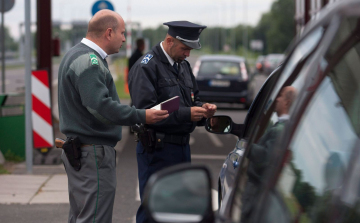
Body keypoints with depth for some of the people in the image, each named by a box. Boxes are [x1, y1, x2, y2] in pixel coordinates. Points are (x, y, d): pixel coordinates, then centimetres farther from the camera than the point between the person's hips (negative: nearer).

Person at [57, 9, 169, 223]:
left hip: (78, 149, 11)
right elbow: (100, 106, -27)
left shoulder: (77, 55, 17)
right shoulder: (88, 61, -18)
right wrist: (141, 116, -25)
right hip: (94, 152, -11)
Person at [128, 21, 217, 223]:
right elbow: (145, 111, -20)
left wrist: (202, 108, -2)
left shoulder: (183, 66, 15)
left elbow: (193, 99, 23)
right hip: (157, 150, -8)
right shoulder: (146, 67, -12)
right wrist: (186, 114, -24)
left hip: (183, 146, 8)